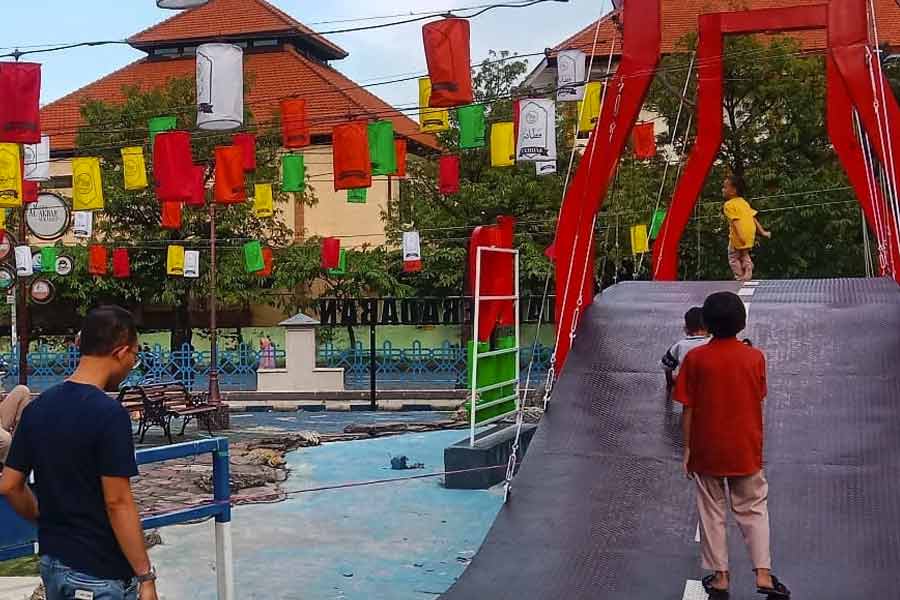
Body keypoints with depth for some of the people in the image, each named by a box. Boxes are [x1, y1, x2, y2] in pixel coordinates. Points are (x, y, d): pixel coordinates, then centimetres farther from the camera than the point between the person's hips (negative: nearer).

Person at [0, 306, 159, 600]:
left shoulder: (37, 408, 2)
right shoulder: (109, 413, -20)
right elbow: (117, 503, -21)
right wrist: (146, 576, -15)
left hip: (52, 562, 7)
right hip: (98, 574, -7)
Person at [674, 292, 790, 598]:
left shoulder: (695, 358, -9)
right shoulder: (755, 357, -5)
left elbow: (688, 409, -7)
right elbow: (758, 402, 3)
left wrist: (687, 448, 2)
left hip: (706, 449, -1)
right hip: (746, 449, 1)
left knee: (712, 513, 10)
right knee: (754, 509, 13)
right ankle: (763, 574, 5)